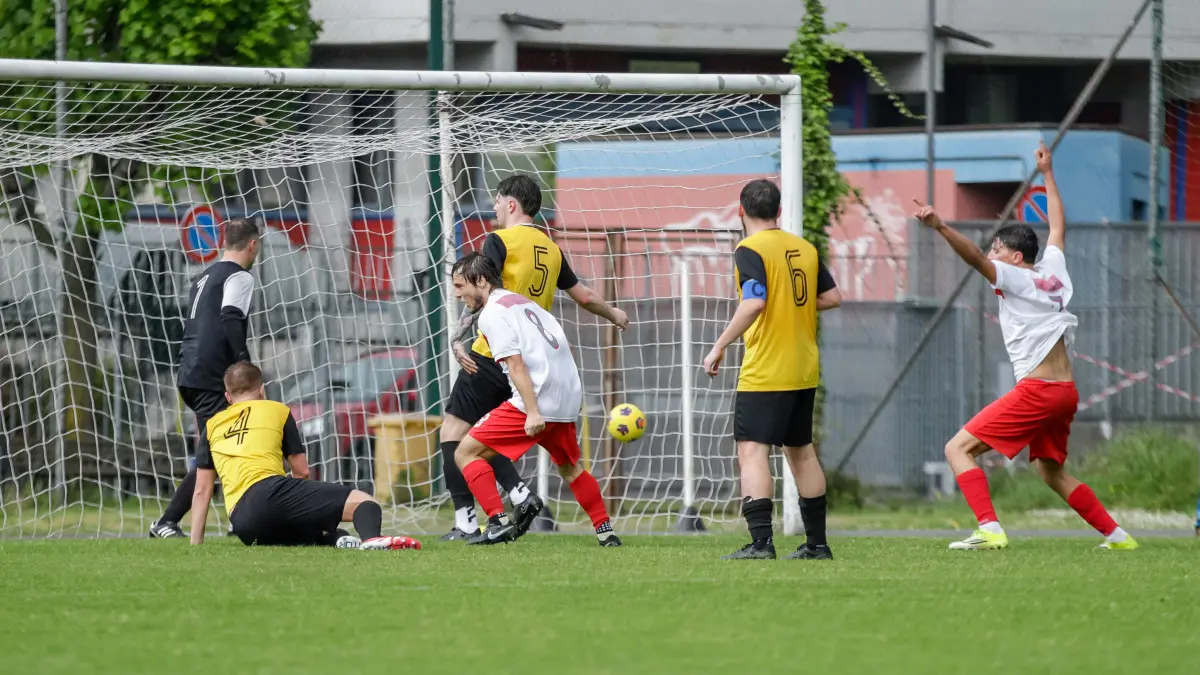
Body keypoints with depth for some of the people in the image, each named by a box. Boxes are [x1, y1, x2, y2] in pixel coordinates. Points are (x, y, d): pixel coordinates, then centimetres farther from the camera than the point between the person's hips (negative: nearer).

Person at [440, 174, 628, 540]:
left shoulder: (500, 241, -5)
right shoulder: (551, 249, 15)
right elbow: (584, 296, 24)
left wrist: (458, 339, -21)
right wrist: (614, 314, 43)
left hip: (492, 355, -7)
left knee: (454, 430, -2)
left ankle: (466, 521, -11)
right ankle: (521, 496, -1)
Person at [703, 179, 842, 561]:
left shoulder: (750, 250, -11)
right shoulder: (805, 249, 9)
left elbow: (754, 303, -23)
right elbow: (833, 297, 11)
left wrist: (719, 347, -18)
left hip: (765, 372, -7)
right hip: (805, 371, 7)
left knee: (752, 451, -9)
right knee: (801, 450, 17)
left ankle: (760, 543, -21)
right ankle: (817, 543, 21)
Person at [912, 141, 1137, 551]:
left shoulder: (1015, 278, -5)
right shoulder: (1054, 272, 15)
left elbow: (976, 257, -23)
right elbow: (1058, 227, 32)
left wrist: (940, 227, -36)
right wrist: (1047, 174, 42)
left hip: (1037, 391, -9)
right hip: (1066, 391, 9)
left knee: (959, 449, -8)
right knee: (1052, 472, 23)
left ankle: (990, 529, -23)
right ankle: (1116, 534, 19)